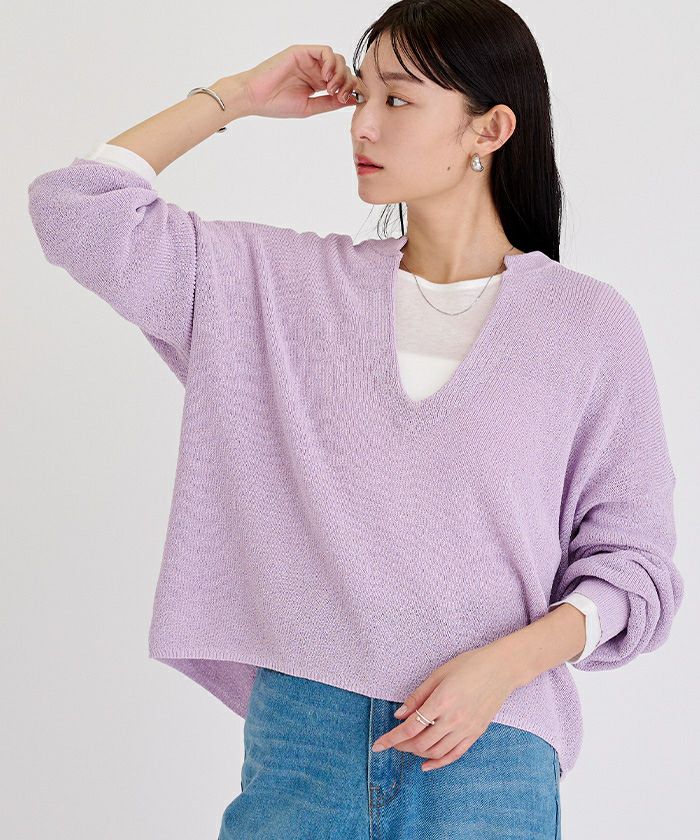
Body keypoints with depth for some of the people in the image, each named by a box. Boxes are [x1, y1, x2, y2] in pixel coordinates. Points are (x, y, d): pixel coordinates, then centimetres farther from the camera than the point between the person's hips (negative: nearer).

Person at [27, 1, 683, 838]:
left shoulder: (588, 322, 0)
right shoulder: (286, 282, 6)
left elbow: (634, 562, 0)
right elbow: (78, 210, 4)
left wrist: (503, 665, -15)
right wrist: (235, 97, 6)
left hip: (489, 747, -1)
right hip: (297, 734, 2)